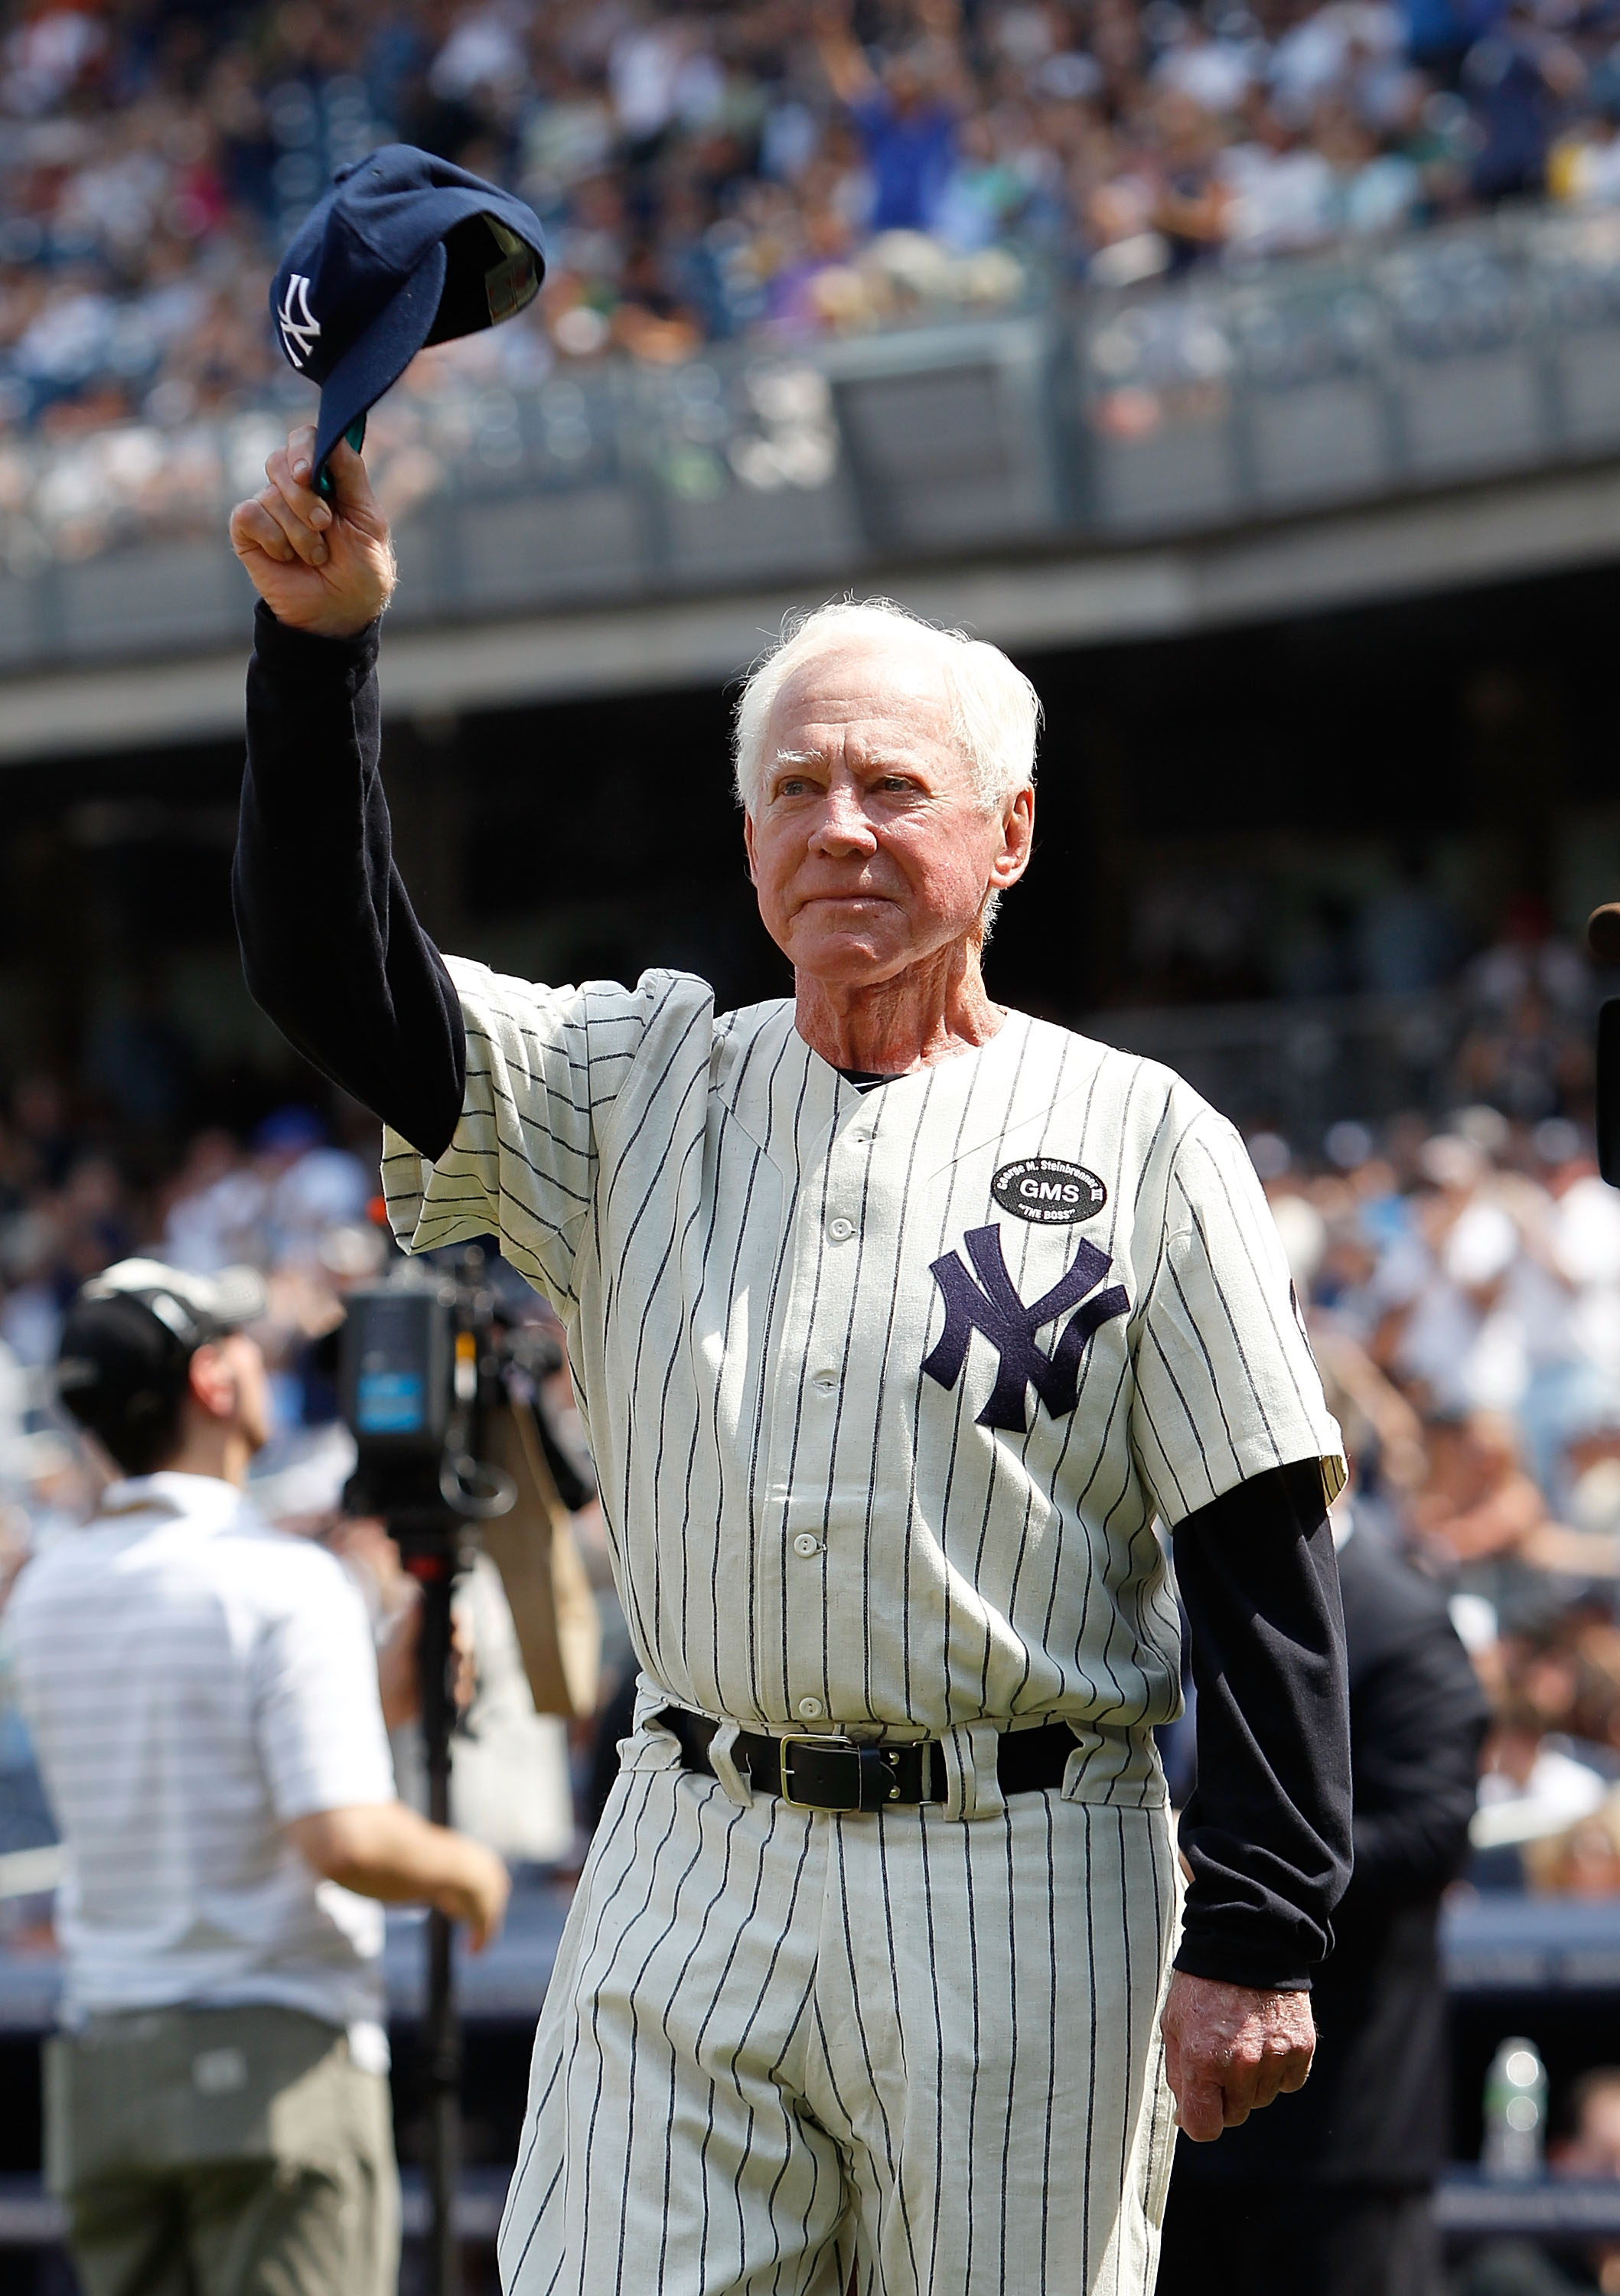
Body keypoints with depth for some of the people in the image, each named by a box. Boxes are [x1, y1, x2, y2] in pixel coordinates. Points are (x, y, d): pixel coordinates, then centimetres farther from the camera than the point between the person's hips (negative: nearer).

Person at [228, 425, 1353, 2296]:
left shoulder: (1136, 1141, 3)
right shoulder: (638, 1090, 13)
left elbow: (1266, 1561, -1)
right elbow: (339, 978, 0)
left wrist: (1255, 1938, -9)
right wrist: (320, 645, -13)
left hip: (1016, 1892, -3)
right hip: (689, 1873, 3)